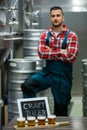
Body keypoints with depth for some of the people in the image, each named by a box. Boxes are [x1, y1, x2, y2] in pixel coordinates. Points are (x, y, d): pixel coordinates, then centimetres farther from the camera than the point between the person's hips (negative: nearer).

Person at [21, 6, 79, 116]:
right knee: (26, 86, -20)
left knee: (61, 110, 7)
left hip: (63, 76, -3)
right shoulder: (45, 35, 4)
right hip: (47, 72, 3)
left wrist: (50, 53, -12)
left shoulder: (71, 36, -6)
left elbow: (71, 57, -18)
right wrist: (60, 52, -15)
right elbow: (41, 53, -9)